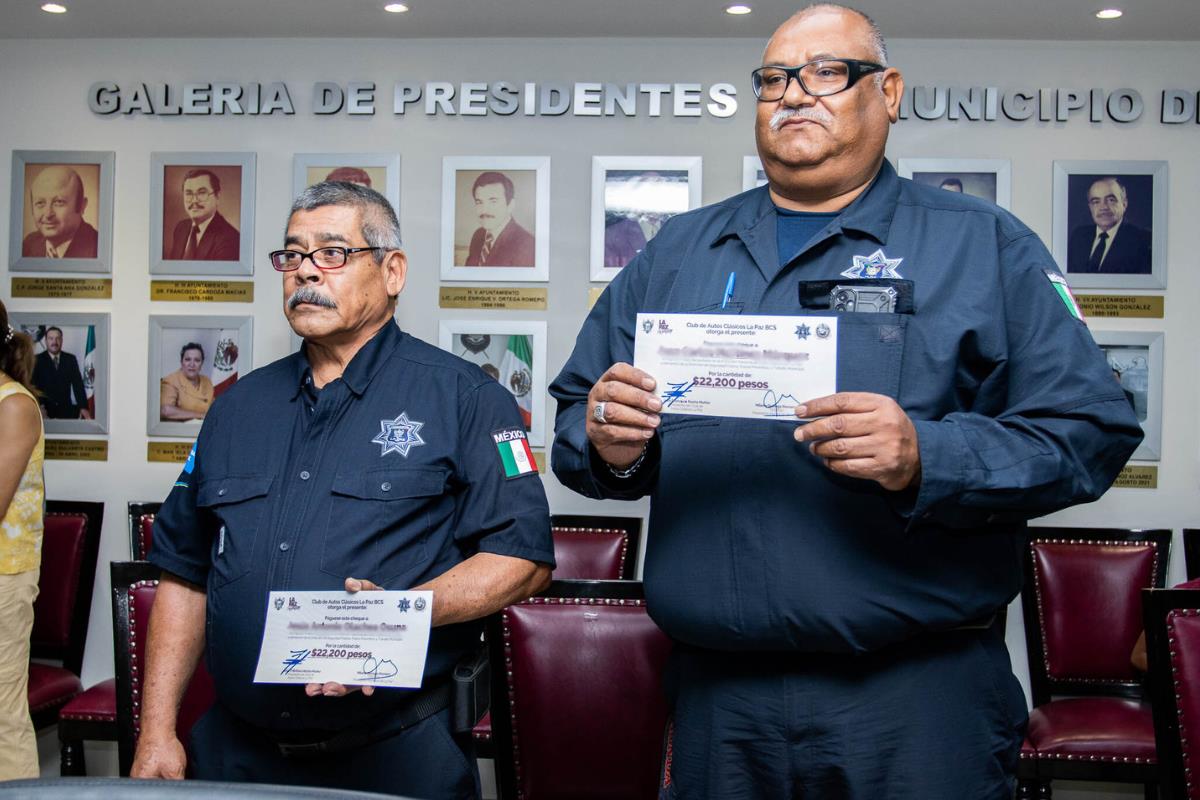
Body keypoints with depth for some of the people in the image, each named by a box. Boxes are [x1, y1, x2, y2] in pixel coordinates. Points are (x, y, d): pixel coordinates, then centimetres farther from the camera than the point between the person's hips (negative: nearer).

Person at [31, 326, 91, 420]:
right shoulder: (37, 360, 1)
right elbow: (33, 385, -5)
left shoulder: (70, 359, 8)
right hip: (45, 410, -2)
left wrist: (83, 408, -8)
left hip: (66, 409, 2)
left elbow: (78, 384, 4)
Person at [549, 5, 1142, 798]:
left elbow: (1089, 430, -6)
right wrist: (607, 449, -10)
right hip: (715, 691, 4)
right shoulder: (676, 252, 12)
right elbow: (575, 419, 13)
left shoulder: (984, 246, 2)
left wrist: (926, 458, -22)